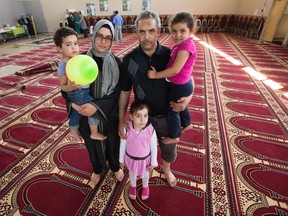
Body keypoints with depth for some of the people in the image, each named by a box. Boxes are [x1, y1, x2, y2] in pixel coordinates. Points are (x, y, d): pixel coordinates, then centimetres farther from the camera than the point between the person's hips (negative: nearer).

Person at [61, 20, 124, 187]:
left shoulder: (116, 63, -11)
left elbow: (116, 93, -14)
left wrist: (97, 106, -27)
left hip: (110, 114, 0)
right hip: (87, 115, 1)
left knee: (113, 142, 20)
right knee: (93, 144, 22)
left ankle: (115, 167, 52)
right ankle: (97, 170, 53)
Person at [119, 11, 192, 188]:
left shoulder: (170, 55, -14)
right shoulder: (129, 60, -13)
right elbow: (125, 92, -5)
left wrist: (188, 98, -24)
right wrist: (121, 120, -6)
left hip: (168, 116, 0)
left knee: (168, 148, 22)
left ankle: (167, 168, 56)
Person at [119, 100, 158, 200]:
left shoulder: (151, 130, -33)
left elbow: (154, 148, -16)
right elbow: (123, 145, -12)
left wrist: (153, 163, -4)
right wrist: (121, 160, 1)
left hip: (145, 159, -1)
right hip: (131, 158, 1)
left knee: (145, 174, 31)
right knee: (132, 173, 32)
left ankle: (145, 187, 65)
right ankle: (133, 186, 66)